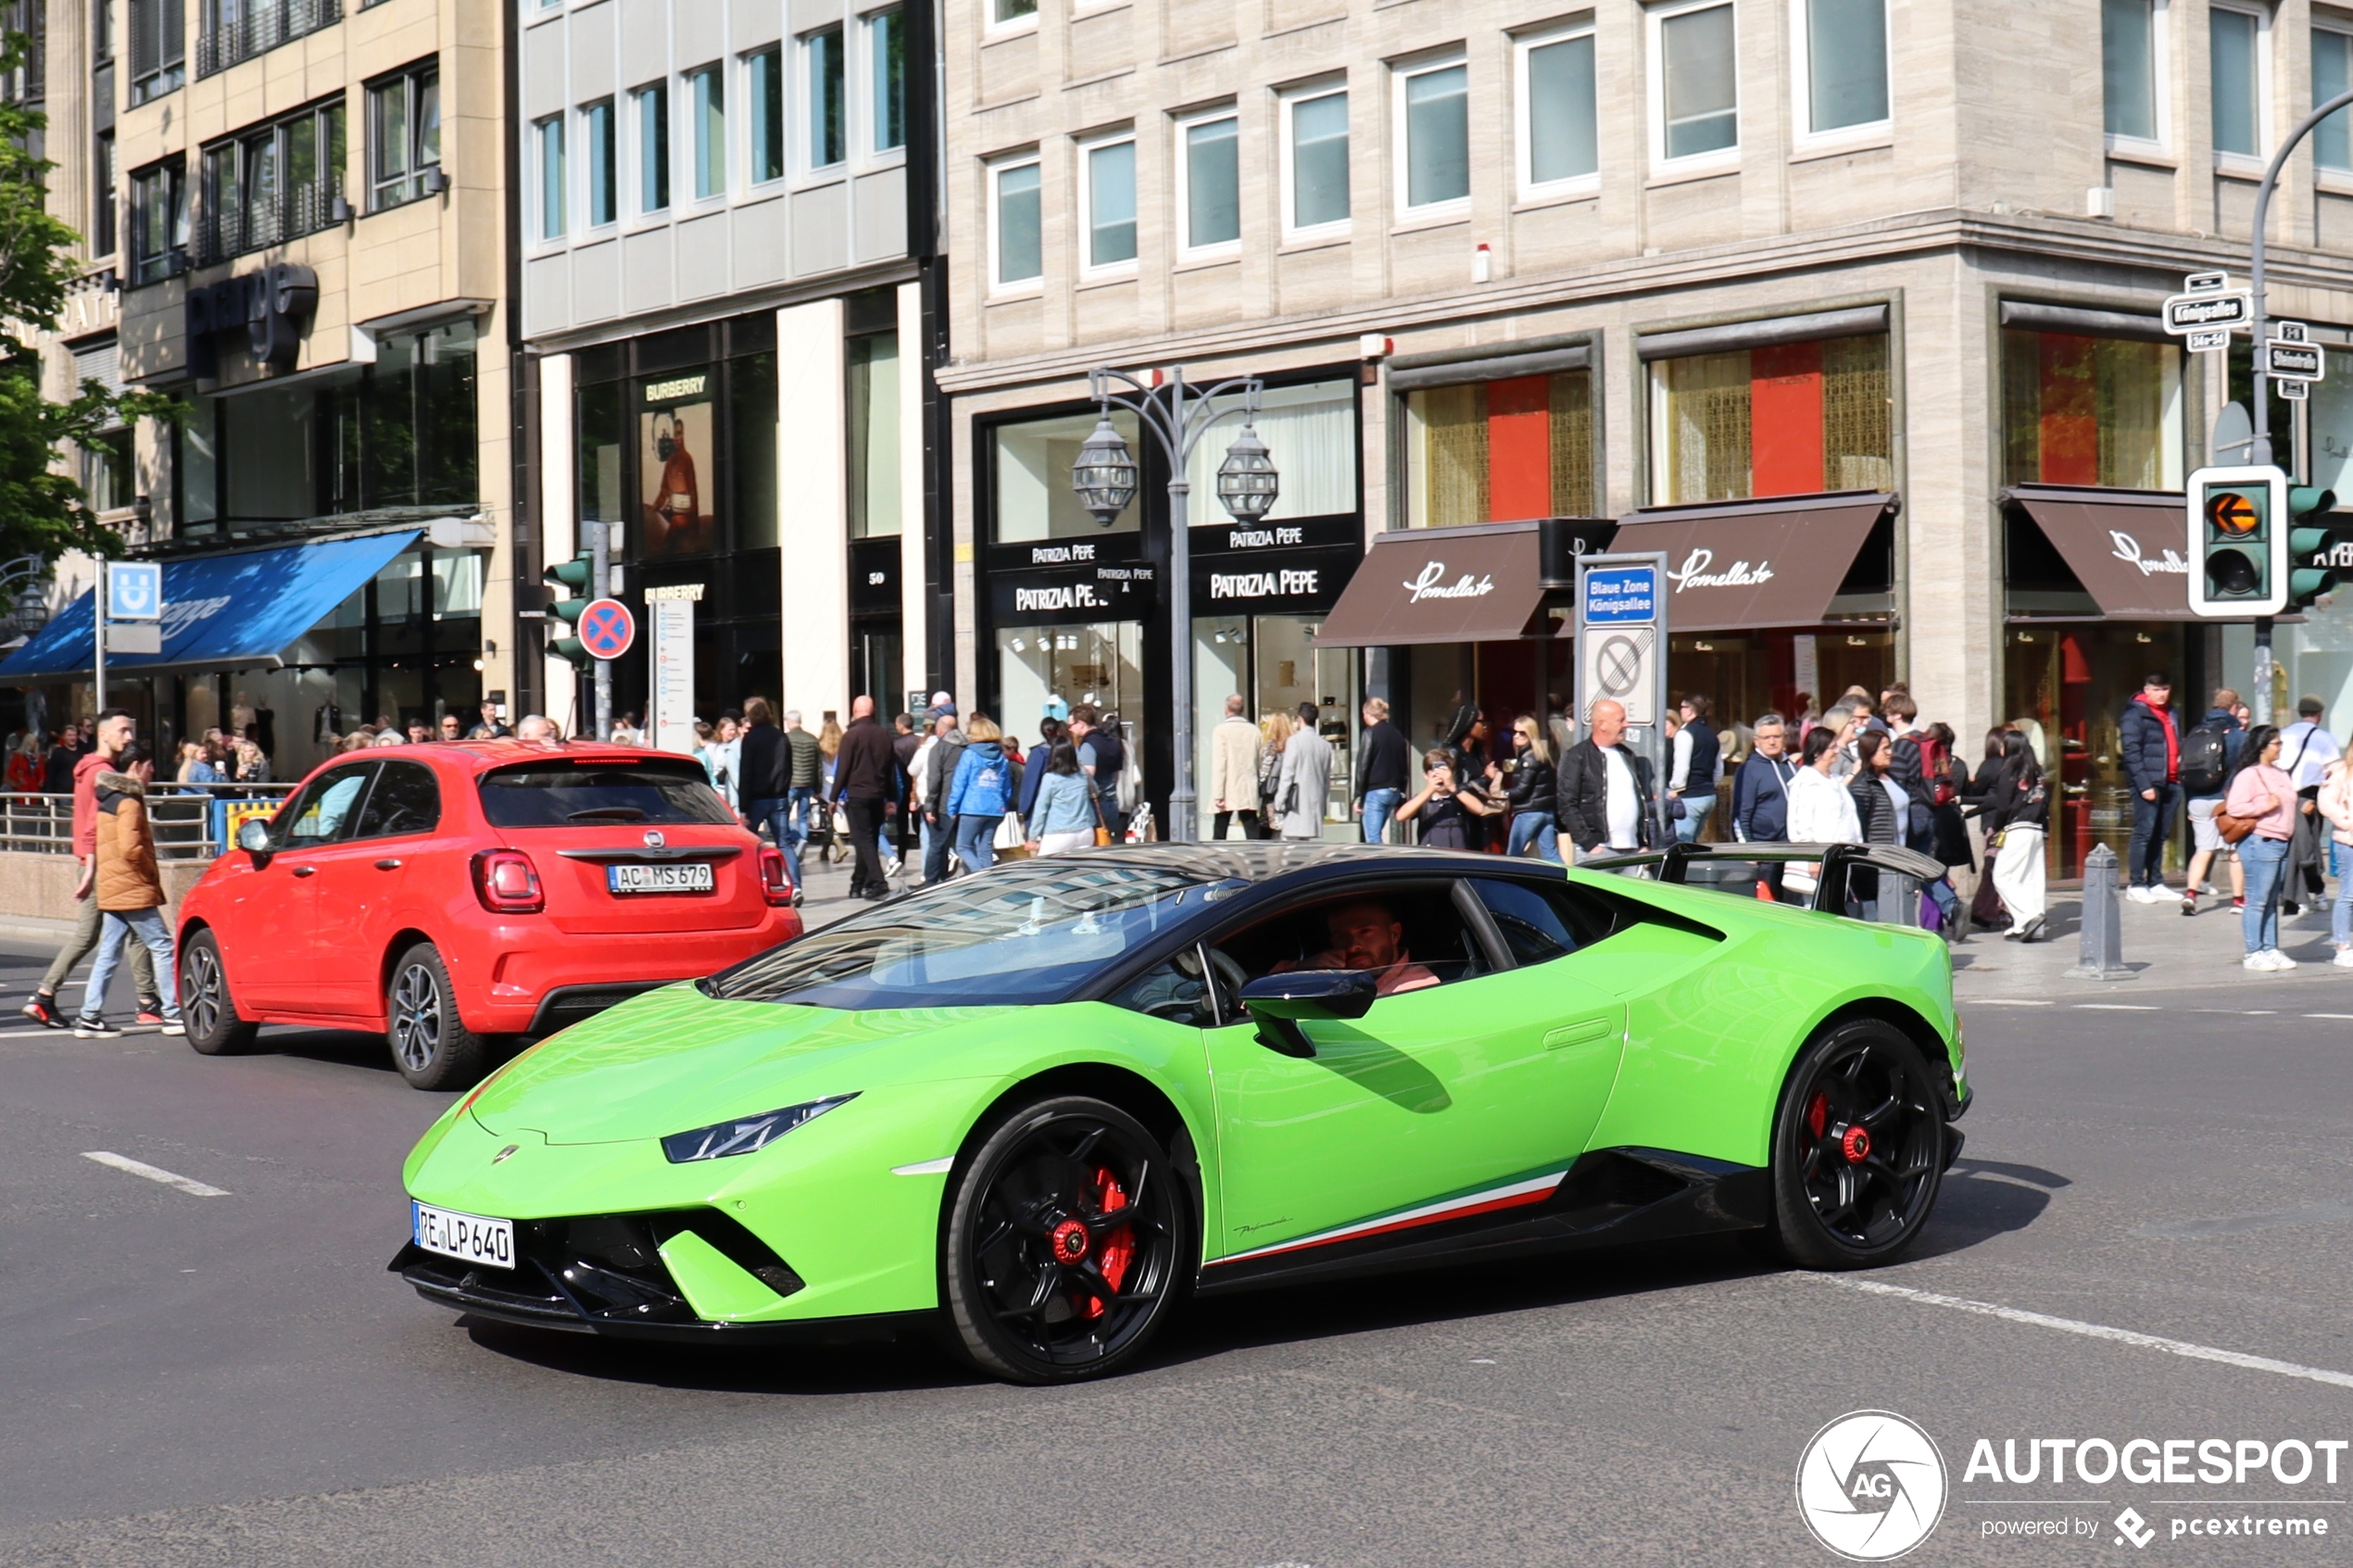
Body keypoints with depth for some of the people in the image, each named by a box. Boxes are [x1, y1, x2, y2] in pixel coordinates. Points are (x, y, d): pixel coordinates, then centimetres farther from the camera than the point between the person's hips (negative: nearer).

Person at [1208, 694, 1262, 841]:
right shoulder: (1254, 731, 3)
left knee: (1219, 835, 7)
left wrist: (1218, 795, -10)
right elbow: (1259, 762, 7)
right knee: (1253, 835, -1)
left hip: (1227, 792, -3)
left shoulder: (1221, 730, -8)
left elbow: (1218, 764, -11)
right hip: (1249, 793, 3)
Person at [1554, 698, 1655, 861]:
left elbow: (1641, 800, 22)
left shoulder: (1627, 755, 18)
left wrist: (1645, 844, 13)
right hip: (1596, 851, -6)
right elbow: (1566, 806, -8)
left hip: (1632, 850, 6)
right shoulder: (1578, 757, -3)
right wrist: (1589, 844, -14)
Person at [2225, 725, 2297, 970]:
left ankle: (2270, 949, 18)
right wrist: (2265, 806, -19)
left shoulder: (2281, 773, 18)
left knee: (2272, 901, 13)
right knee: (2257, 901, -5)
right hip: (2260, 842, -9)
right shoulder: (2248, 775, -11)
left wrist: (2303, 804, 14)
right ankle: (2253, 953, -2)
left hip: (2282, 843, 9)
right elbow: (2234, 807, -20)